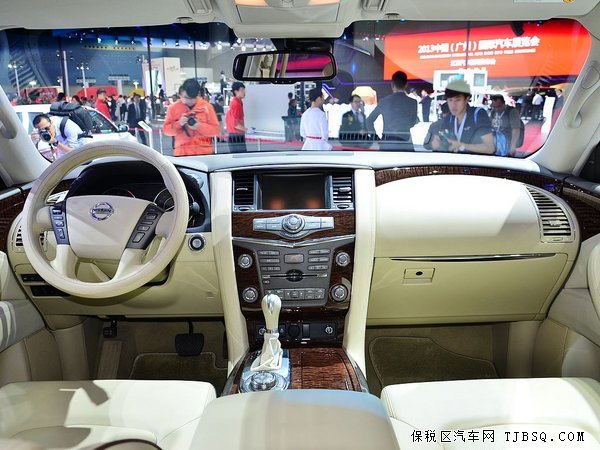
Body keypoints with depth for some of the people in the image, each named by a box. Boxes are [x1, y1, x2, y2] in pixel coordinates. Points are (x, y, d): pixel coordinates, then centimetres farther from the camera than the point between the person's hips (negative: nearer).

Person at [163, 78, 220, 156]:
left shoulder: (206, 106, 1)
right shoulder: (173, 108, 3)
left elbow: (215, 130, -1)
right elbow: (166, 130, 4)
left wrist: (200, 126, -16)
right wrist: (178, 124, -14)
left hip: (205, 152, 0)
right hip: (181, 153, 0)